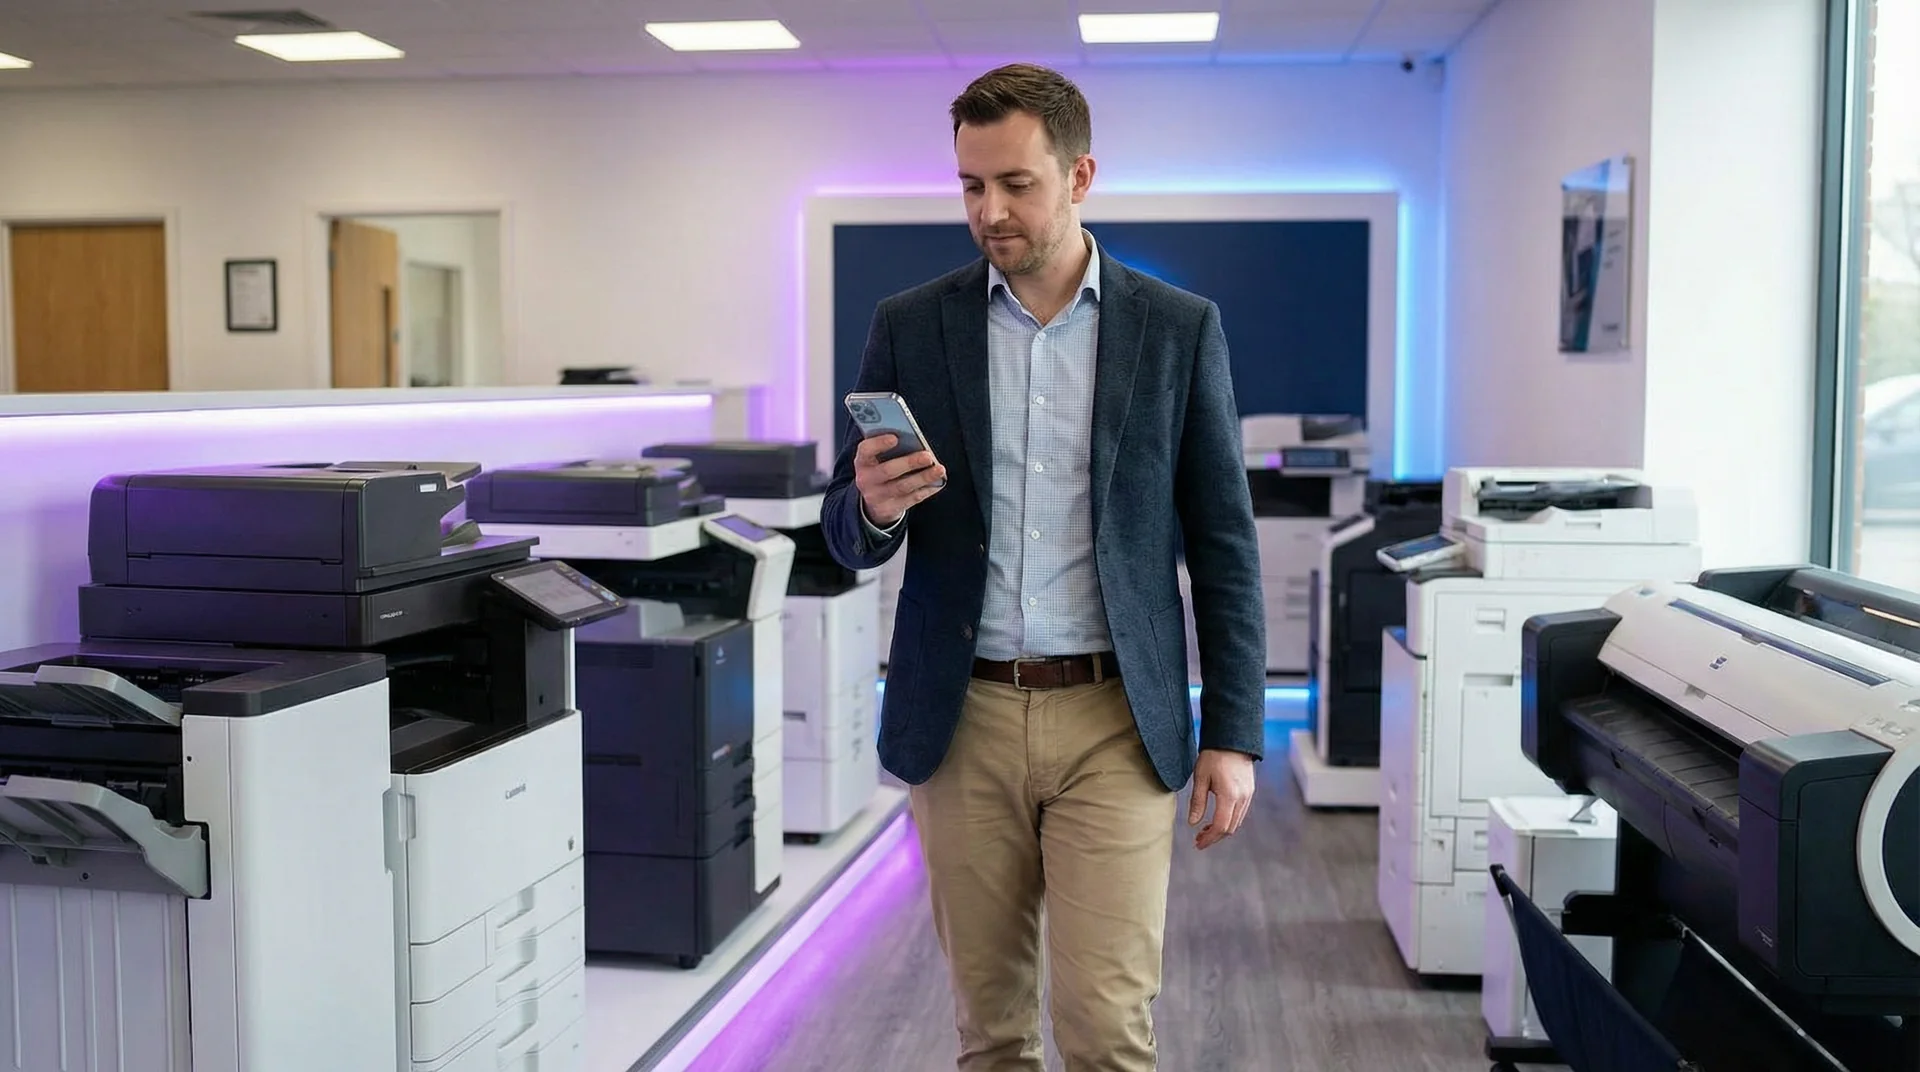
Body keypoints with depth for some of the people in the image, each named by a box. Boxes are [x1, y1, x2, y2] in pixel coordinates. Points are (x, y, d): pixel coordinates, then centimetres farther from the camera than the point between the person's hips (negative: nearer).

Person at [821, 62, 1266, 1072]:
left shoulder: (1180, 328, 1)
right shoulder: (908, 327, 4)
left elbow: (1223, 545, 3)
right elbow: (847, 538, 7)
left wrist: (1233, 732, -1)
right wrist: (874, 506, -17)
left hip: (1114, 721, -1)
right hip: (961, 719, 2)